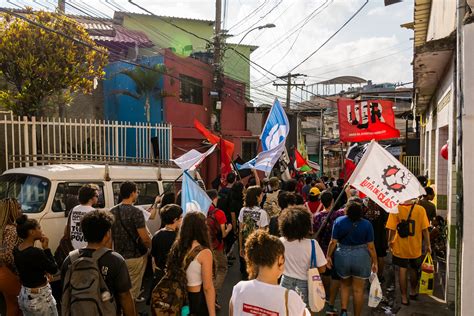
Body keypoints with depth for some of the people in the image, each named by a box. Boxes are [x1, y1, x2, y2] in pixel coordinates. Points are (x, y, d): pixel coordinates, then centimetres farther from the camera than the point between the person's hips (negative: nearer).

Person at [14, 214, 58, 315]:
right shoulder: (36, 252, -27)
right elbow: (54, 269, -14)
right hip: (39, 298, -8)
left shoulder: (16, 250, -2)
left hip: (23, 296, 8)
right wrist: (46, 248, -15)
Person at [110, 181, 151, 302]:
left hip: (118, 255, 6)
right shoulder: (136, 212, -20)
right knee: (133, 286, 8)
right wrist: (151, 247, -2)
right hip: (135, 257, -6)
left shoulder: (112, 211, 1)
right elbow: (145, 238, -22)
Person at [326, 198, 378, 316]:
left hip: (342, 256, 1)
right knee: (358, 290, 13)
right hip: (361, 257, -1)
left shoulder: (339, 221, -12)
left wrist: (328, 256, 4)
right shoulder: (367, 224, -14)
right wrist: (375, 262, 3)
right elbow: (371, 246, -9)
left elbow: (333, 242, -9)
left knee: (345, 284, 24)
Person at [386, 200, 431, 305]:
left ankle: (404, 297, 14)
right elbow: (425, 229, -9)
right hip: (415, 247, 2)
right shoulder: (420, 209, -12)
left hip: (400, 247, -2)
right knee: (414, 270, 22)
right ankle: (413, 292, 40)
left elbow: (391, 229, -12)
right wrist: (428, 245, 2)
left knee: (402, 271, 9)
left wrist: (390, 241, 4)